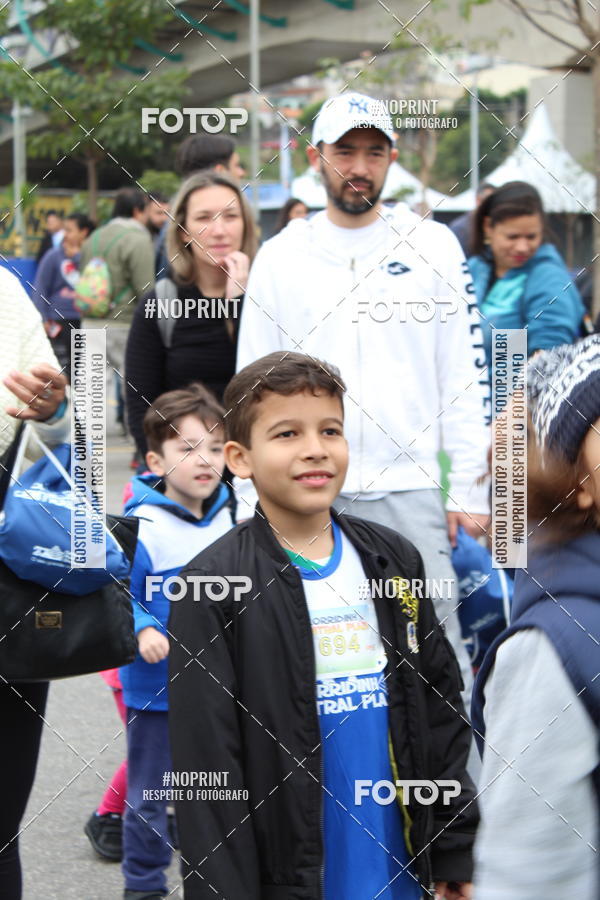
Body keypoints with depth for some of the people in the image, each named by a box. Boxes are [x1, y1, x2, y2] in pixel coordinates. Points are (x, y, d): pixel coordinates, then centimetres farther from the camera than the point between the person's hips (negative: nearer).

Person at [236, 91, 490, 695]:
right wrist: (254, 506, 0)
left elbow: (463, 376, 4)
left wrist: (469, 491, -1)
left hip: (411, 487, -1)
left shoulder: (433, 247, 5)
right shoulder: (280, 256, 6)